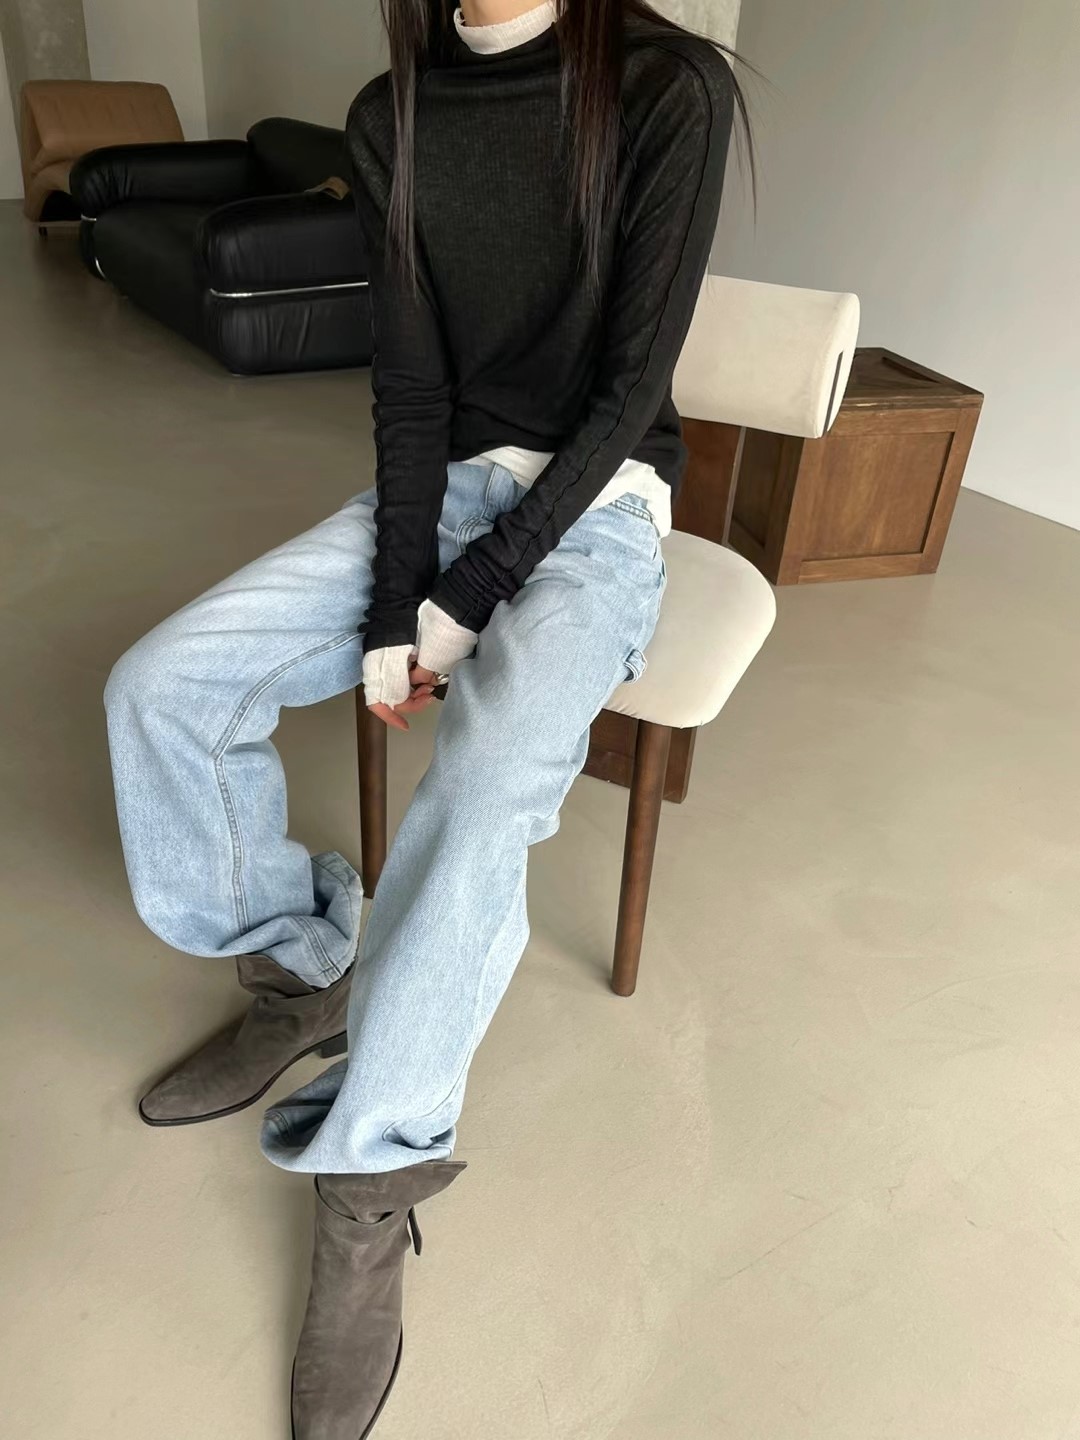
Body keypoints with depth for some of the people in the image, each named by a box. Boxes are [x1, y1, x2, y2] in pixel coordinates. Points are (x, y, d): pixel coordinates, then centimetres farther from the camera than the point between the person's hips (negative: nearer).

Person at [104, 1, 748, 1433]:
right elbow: (410, 382, -1)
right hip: (441, 489, 5)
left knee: (487, 783, -33)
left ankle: (369, 1182, -13)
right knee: (160, 687, -12)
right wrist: (391, 608, -13)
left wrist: (464, 599, -17)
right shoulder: (393, 115, 5)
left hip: (597, 508, -4)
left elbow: (633, 380, -13)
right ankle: (303, 974, 8)